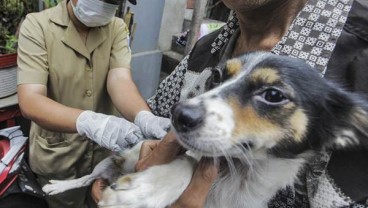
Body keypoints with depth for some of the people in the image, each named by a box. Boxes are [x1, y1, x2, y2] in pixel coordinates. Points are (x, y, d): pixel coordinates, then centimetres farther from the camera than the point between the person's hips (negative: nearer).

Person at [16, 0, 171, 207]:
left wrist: (144, 118, -43)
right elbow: (30, 101, -26)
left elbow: (120, 80, -21)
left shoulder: (117, 28, -6)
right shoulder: (36, 26, -16)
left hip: (105, 150, 3)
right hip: (57, 154, -2)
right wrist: (89, 122, -45)